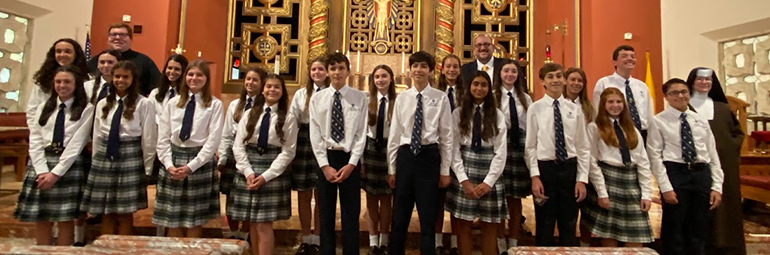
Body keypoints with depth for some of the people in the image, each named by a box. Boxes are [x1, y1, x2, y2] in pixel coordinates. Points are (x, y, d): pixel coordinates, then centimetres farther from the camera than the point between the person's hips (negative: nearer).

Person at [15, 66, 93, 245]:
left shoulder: (86, 110, -3)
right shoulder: (44, 107, 13)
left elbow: (76, 144, -8)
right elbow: (35, 141, 6)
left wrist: (56, 173, -12)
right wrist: (42, 171, -7)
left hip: (69, 165, -4)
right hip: (40, 163, 4)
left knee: (66, 221, 1)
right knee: (40, 219, 7)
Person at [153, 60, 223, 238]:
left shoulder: (215, 105, -4)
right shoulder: (173, 103, 9)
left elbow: (213, 140, -10)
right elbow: (163, 138, 5)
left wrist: (191, 166, -14)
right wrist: (169, 164, -7)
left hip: (200, 164, -3)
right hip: (173, 160, 4)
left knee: (194, 221, 6)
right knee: (172, 220, 9)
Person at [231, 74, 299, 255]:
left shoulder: (288, 118, 0)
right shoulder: (249, 114, 9)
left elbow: (288, 152, -5)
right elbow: (238, 146, 4)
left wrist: (266, 176, -13)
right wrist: (248, 172, -9)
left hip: (273, 175, -3)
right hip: (247, 174, 3)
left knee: (264, 225, -3)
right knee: (252, 225, 8)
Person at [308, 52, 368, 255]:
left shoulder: (360, 98, -1)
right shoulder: (317, 99, 3)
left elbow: (361, 134, -4)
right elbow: (315, 135, -1)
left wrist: (351, 164, -12)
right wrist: (325, 166, -9)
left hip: (350, 159, -1)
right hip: (325, 158, 2)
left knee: (351, 214, 7)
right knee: (326, 213, 12)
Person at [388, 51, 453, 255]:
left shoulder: (441, 98, -1)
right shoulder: (402, 98, 5)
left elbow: (446, 136, 0)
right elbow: (394, 134, 6)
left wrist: (445, 170, -1)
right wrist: (391, 169, 4)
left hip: (429, 157, -2)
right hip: (405, 156, 2)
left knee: (428, 218, 9)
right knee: (399, 217, 12)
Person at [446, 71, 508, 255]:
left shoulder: (497, 115, 3)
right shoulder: (459, 113, 3)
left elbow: (501, 152, -1)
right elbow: (454, 149, -2)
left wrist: (488, 181, -9)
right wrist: (464, 179, -10)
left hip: (489, 175, 0)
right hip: (464, 174, 0)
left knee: (489, 228, 9)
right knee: (463, 226, 6)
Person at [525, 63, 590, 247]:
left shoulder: (575, 109, 3)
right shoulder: (535, 109, -3)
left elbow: (582, 147, 4)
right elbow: (530, 146, -3)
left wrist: (582, 179, -2)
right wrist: (535, 176, -10)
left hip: (569, 168, 2)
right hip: (545, 168, -2)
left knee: (569, 224, 14)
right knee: (545, 225, 11)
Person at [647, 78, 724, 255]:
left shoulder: (701, 121, 12)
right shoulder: (659, 121, -2)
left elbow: (713, 155, 12)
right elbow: (655, 156, -7)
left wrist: (717, 186, 4)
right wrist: (666, 187, -13)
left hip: (702, 174, 5)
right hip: (676, 174, -5)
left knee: (699, 231, 12)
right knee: (674, 230, 2)